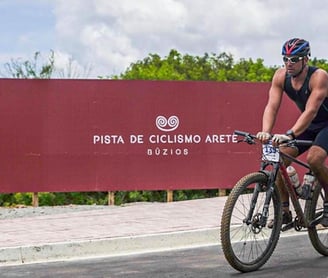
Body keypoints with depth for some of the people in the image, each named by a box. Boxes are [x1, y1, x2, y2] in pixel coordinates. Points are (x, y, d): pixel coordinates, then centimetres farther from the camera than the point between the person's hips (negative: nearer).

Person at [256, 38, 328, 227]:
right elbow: (272, 106, -20)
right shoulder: (281, 76, -13)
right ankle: (284, 211, -1)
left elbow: (311, 111, -38)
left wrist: (289, 135, -50)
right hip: (308, 126, 6)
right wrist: (265, 132, -39)